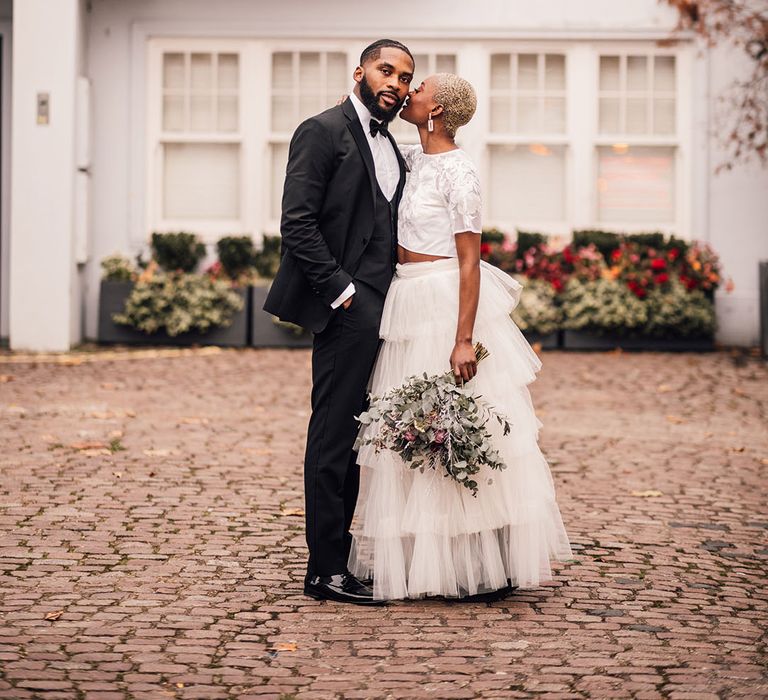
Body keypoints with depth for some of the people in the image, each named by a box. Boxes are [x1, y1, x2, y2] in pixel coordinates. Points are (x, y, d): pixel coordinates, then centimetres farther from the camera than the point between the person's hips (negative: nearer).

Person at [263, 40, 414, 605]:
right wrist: (341, 292, -16)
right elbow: (298, 223, -14)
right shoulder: (323, 132, -6)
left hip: (376, 309, 9)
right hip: (346, 309, -9)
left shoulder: (389, 146, 21)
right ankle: (326, 570, -4)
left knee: (353, 438, 11)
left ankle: (337, 556, 17)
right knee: (334, 437, -7)